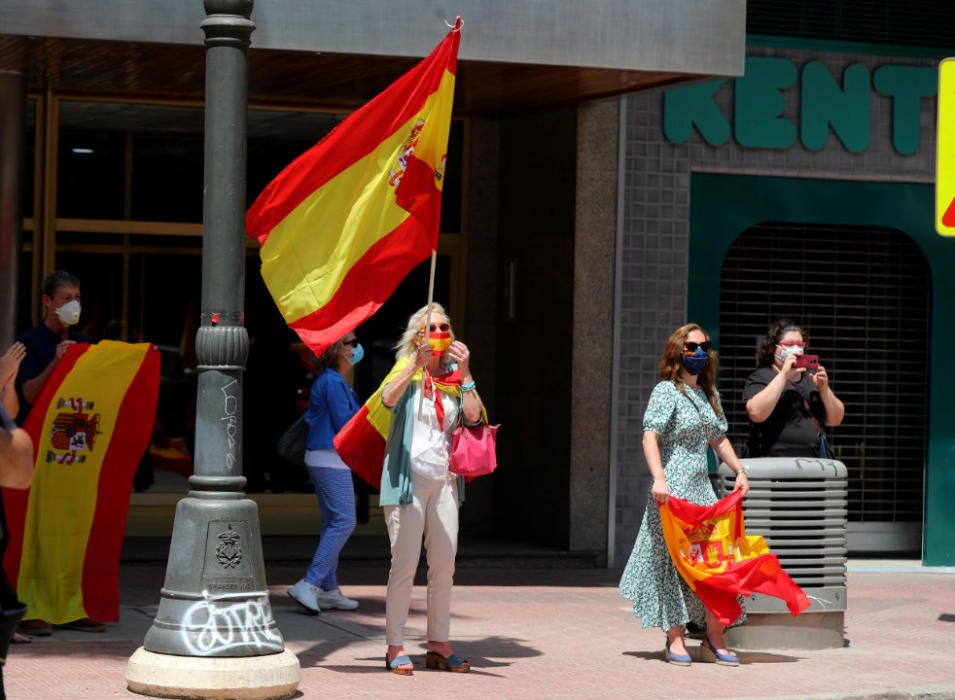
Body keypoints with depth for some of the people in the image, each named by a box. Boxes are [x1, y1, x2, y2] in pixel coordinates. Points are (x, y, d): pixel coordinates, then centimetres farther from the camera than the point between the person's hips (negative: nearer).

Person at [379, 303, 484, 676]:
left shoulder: (454, 376, 11)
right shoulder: (407, 370, 2)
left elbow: (474, 416, -3)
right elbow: (388, 399, -20)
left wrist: (465, 373, -8)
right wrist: (417, 363, -26)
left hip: (444, 479, 4)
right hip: (408, 477, -4)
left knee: (444, 565, 6)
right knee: (405, 564, -8)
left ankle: (439, 644, 14)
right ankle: (395, 647, -4)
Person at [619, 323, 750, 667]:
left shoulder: (709, 393, 16)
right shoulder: (667, 391, -6)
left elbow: (719, 438, 24)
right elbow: (650, 436, -15)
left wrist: (739, 471, 12)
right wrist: (659, 478, -26)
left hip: (702, 486, 7)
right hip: (673, 488, -7)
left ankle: (714, 639, 8)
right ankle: (675, 639, 3)